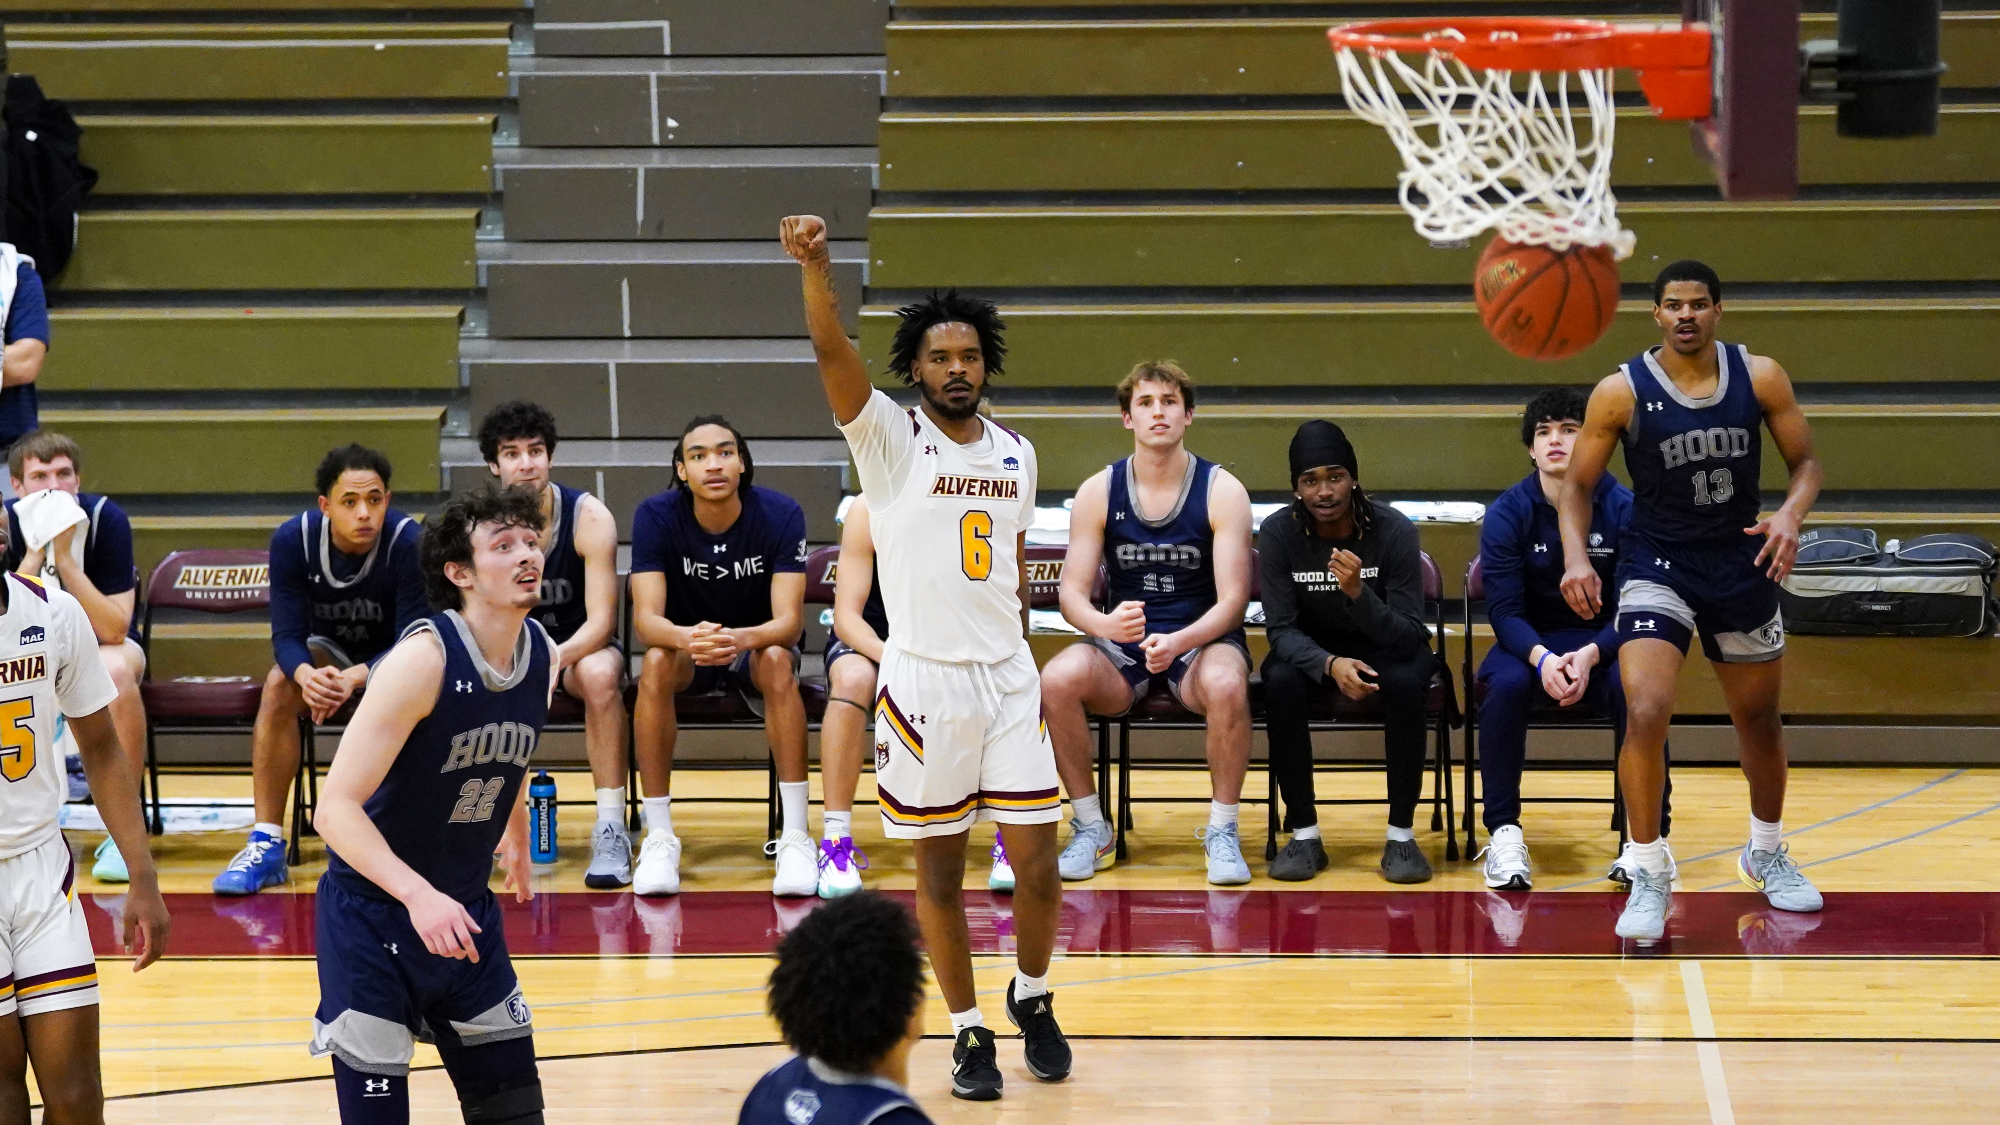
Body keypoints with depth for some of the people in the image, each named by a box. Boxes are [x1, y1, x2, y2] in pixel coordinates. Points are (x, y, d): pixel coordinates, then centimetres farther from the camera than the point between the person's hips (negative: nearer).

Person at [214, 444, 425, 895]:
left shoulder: (409, 543, -27)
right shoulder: (293, 540, -20)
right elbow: (287, 635, -20)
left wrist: (356, 677, -47)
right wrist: (307, 675, -45)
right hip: (329, 651, 2)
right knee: (280, 683, -29)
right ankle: (266, 845, -26)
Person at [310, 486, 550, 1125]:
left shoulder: (542, 656, -2)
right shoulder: (425, 659, -24)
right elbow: (336, 809, -27)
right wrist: (418, 895, -39)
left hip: (464, 913, 7)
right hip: (372, 914, -7)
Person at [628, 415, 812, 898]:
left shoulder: (781, 514, -19)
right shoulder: (656, 516, -17)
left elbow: (789, 620, -25)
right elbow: (646, 618, -24)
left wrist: (742, 639, -48)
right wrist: (686, 638, -48)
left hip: (757, 644, 0)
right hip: (686, 646, 1)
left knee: (778, 663, -35)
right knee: (656, 664, -33)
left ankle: (795, 836, -33)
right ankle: (658, 837, -28)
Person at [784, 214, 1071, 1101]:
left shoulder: (1015, 454, 10)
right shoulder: (890, 438, -5)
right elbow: (831, 351, -21)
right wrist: (815, 265, -37)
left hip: (1007, 677, 3)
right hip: (924, 679, -3)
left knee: (1036, 862, 2)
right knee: (939, 870, 4)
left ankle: (1031, 997, 27)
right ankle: (969, 1031, 16)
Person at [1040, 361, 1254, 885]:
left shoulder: (1222, 491, -5)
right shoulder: (1099, 492, 1)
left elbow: (1232, 600, -10)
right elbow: (1072, 592, -1)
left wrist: (1178, 642, -29)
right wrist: (1105, 624, -26)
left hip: (1202, 642, -2)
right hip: (1121, 646, 2)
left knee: (1225, 684, -38)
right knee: (1057, 680, -30)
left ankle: (1223, 832, -19)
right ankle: (1091, 829, -13)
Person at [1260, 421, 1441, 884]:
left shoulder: (1394, 529, -22)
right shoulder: (1278, 531, -18)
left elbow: (1408, 636, -23)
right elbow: (1280, 628, -17)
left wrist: (1358, 593, -43)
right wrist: (1330, 665, -38)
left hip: (1385, 648, -1)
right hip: (1310, 649, 1)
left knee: (1406, 682, -34)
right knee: (1280, 684, -32)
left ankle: (1402, 833, -22)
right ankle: (1304, 833, -19)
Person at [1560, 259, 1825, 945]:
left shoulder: (1760, 377, -7)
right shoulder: (1621, 392, -12)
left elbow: (1805, 461, 1)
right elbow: (1578, 484, -4)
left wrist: (1791, 515, -20)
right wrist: (1576, 557, -21)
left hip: (1742, 564, 3)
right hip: (1657, 568, -3)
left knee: (1759, 718, 18)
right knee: (1645, 715, -22)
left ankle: (1767, 854, 43)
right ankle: (1650, 877, -8)